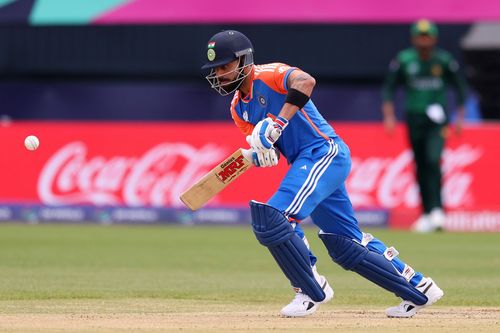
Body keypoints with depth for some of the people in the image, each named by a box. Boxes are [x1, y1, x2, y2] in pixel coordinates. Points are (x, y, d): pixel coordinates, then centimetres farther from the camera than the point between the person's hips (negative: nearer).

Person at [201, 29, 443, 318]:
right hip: (308, 165, 10)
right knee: (346, 246, 12)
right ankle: (418, 289, 23)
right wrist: (261, 155, -11)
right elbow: (268, 147, 13)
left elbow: (305, 81, -31)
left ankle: (311, 291, -8)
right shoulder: (239, 108, 15)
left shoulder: (268, 76, -10)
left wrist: (278, 123, -36)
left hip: (325, 152, -10)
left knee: (272, 218, -22)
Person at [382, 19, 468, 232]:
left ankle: (437, 210, -22)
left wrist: (460, 117, 1)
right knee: (420, 166, 6)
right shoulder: (404, 61, -3)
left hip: (437, 119, -2)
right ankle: (427, 214, 13)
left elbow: (459, 87, 7)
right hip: (414, 117, 2)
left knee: (433, 160, -19)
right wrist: (389, 116, -9)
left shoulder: (444, 61, -4)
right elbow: (388, 88, 2)